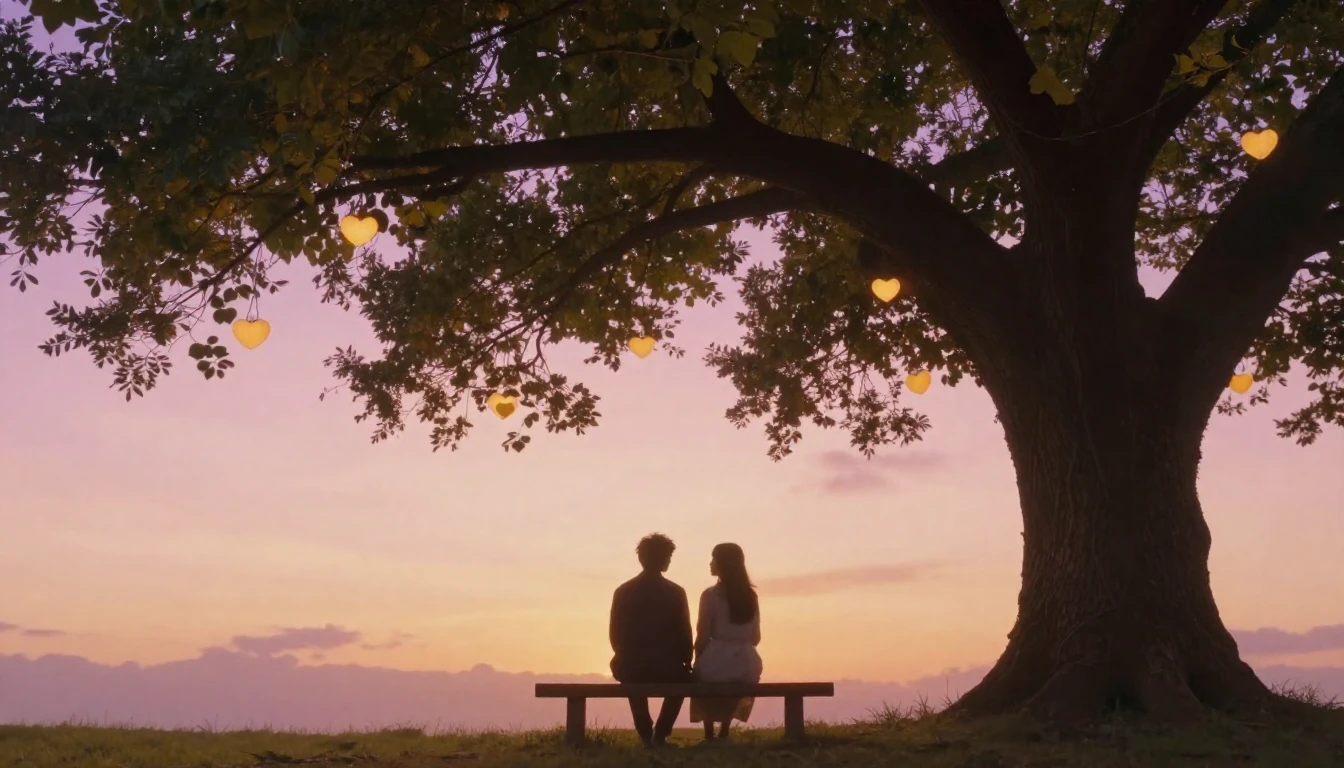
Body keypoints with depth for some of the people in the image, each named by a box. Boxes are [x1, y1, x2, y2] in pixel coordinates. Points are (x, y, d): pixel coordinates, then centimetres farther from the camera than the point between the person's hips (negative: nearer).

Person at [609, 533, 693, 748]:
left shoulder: (623, 592, -1)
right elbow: (685, 634, -2)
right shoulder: (676, 592, -5)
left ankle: (646, 735, 28)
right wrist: (686, 663, 15)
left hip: (631, 669, 2)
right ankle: (660, 734, 20)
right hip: (668, 669, -1)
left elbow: (616, 636, 4)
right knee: (682, 678, 33)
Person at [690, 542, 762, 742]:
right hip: (746, 667, 4)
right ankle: (723, 733, 34)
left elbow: (703, 637, -5)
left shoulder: (710, 595, -8)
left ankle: (709, 736, 23)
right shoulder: (751, 596, 6)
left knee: (702, 674, 28)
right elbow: (755, 638, 10)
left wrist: (698, 660, 12)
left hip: (716, 665, -4)